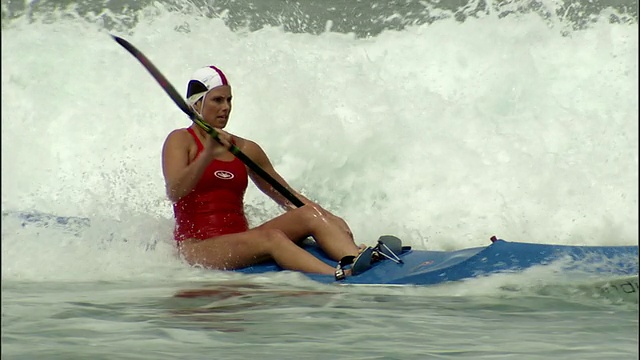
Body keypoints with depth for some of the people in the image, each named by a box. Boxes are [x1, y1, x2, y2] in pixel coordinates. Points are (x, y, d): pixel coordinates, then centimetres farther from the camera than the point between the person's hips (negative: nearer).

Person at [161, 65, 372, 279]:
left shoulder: (246, 150, 17)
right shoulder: (181, 141, 2)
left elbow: (289, 199, 18)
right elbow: (174, 193, -17)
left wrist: (331, 221, 4)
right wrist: (208, 155, -30)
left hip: (240, 244, 6)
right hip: (196, 246, -6)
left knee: (311, 214, -18)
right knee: (269, 237, -33)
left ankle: (357, 261, -45)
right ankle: (342, 277, -54)